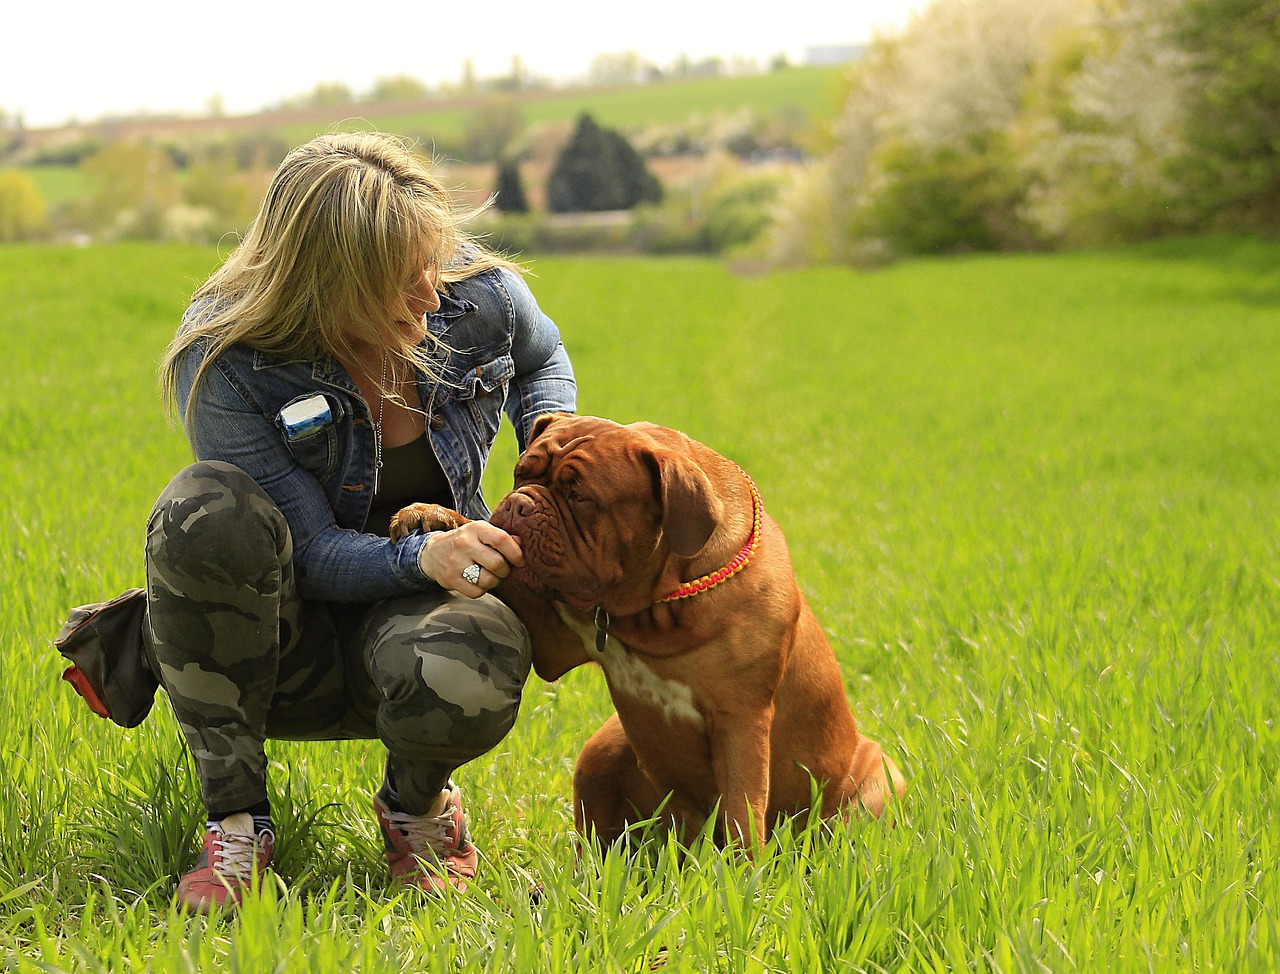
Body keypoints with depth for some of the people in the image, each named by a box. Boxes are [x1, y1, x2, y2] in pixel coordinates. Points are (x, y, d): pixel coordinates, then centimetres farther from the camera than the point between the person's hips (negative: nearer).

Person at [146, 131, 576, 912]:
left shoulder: (479, 293, -12)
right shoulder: (226, 365, -22)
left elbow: (542, 360, 14)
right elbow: (313, 554, -21)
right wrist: (422, 556, -41)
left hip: (409, 611, 1)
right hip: (283, 634, -1)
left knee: (467, 674, -39)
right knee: (208, 509, -37)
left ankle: (416, 799, 1)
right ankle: (236, 818, -22)